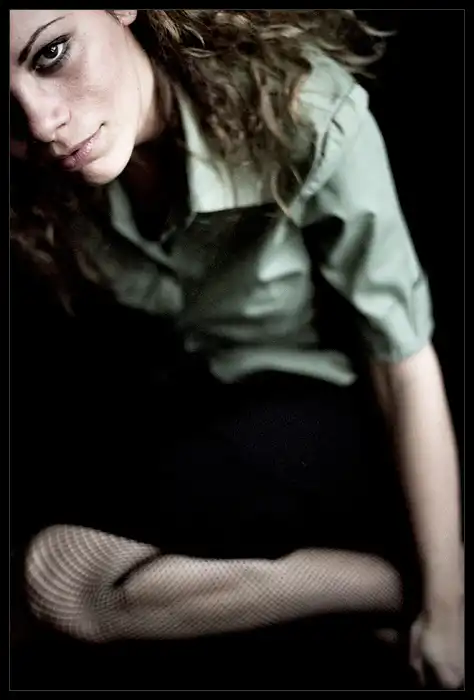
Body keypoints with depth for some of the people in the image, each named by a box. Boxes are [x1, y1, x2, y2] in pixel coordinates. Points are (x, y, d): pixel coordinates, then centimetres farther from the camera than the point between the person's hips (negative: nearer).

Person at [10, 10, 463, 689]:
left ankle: (400, 577, -12)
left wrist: (444, 599, -16)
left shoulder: (300, 109, -28)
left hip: (327, 409, -6)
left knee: (64, 583, -19)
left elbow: (404, 360, -21)